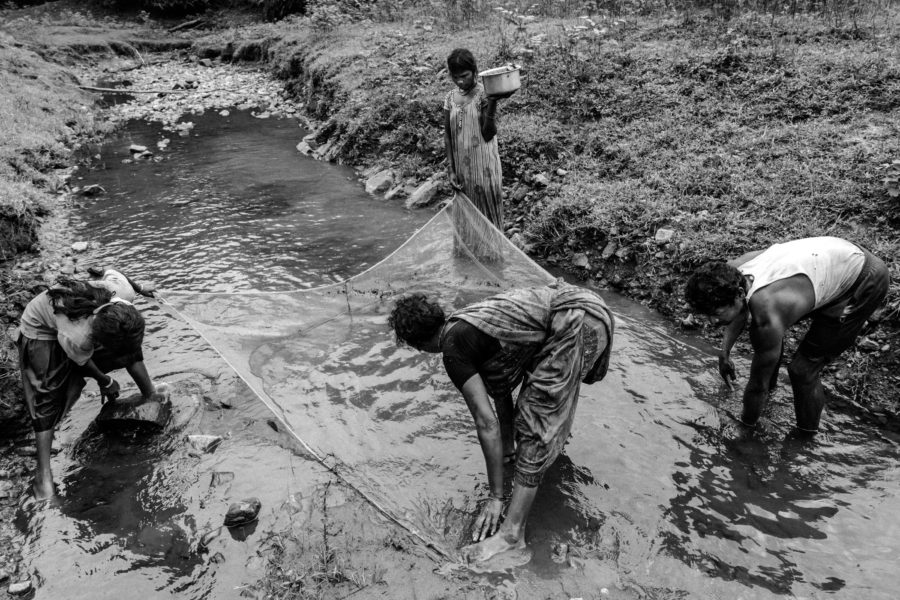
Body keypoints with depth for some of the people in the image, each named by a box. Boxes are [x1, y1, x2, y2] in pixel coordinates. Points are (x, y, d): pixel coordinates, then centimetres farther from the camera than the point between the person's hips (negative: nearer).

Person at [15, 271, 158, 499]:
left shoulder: (123, 291, -37)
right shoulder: (76, 337, -45)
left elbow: (110, 272, -11)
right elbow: (84, 363, -20)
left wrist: (140, 287, 8)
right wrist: (106, 382, -1)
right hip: (41, 330, -6)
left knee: (130, 351, -2)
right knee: (47, 395, -13)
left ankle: (151, 396, 20)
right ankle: (43, 471, -9)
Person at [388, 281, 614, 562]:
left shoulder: (454, 349, -10)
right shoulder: (465, 325, 17)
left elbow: (487, 423, -11)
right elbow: (501, 389, 27)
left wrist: (495, 497, -4)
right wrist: (508, 445, 36)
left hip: (578, 322, -10)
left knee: (536, 424, -7)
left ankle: (512, 532, -4)